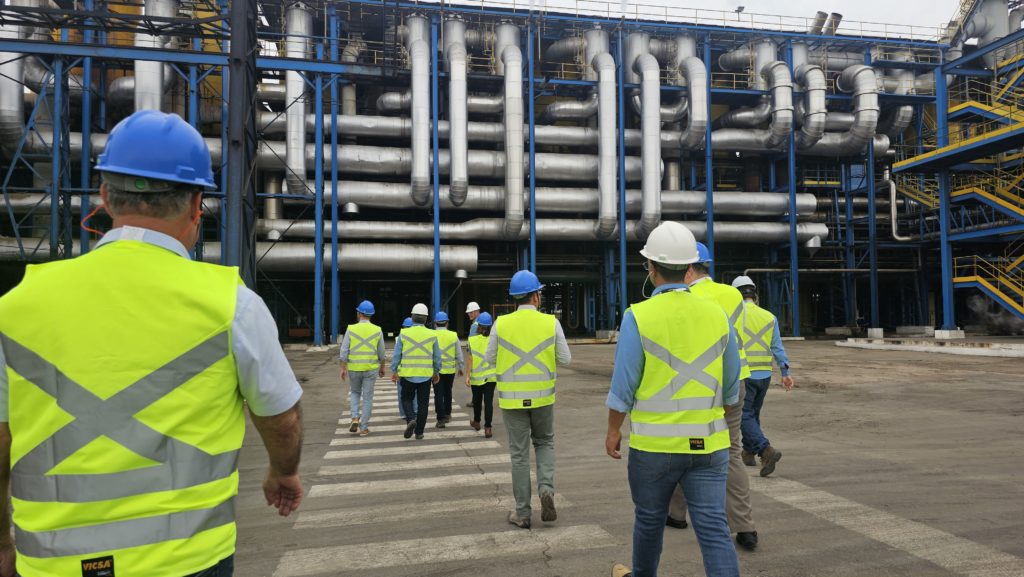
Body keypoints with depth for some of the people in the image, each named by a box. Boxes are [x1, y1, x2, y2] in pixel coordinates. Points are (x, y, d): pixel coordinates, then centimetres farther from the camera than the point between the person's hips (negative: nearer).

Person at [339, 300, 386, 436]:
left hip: (354, 368, 0)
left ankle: (355, 418, 5)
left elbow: (344, 351, -7)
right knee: (367, 398, 7)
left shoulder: (351, 329, -5)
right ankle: (364, 428, 9)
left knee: (354, 393, 22)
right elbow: (381, 353, 2)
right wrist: (382, 367, 14)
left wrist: (343, 368, 0)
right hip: (371, 369, 0)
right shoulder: (377, 330, -3)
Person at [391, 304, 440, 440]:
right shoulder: (432, 335, -2)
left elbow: (396, 355, -2)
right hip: (426, 375, 1)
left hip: (407, 374, -1)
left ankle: (411, 419, -9)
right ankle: (419, 432, 11)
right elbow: (437, 357, 4)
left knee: (407, 399, 16)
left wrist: (394, 371, 8)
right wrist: (436, 372, 16)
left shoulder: (404, 333, -5)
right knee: (422, 403, 9)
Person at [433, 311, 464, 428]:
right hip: (450, 369, 2)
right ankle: (447, 415, 30)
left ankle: (441, 419, -3)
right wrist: (461, 367, 16)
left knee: (438, 394, 2)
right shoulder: (453, 335, -1)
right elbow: (459, 354, 5)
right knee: (447, 392, 19)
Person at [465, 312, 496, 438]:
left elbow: (470, 359, -10)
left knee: (477, 400, 19)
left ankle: (476, 422, 38)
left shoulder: (472, 340, -9)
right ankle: (488, 428, -4)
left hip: (477, 376, 0)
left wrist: (467, 375, -6)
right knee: (488, 401, 1)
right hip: (491, 375, 0)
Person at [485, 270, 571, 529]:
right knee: (544, 442, 23)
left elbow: (489, 359, 2)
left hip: (512, 398, 0)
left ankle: (522, 513, 15)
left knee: (519, 454, 9)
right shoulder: (551, 323, -6)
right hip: (542, 396, 0)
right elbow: (565, 359, -1)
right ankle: (546, 487, 0)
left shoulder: (501, 324, -7)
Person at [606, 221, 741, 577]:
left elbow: (623, 387, -10)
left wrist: (613, 430, 4)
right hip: (708, 444, 3)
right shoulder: (717, 315, 1)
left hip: (654, 443, -2)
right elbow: (732, 389, 8)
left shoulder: (638, 317, -12)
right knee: (714, 529, 3)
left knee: (649, 519, 18)